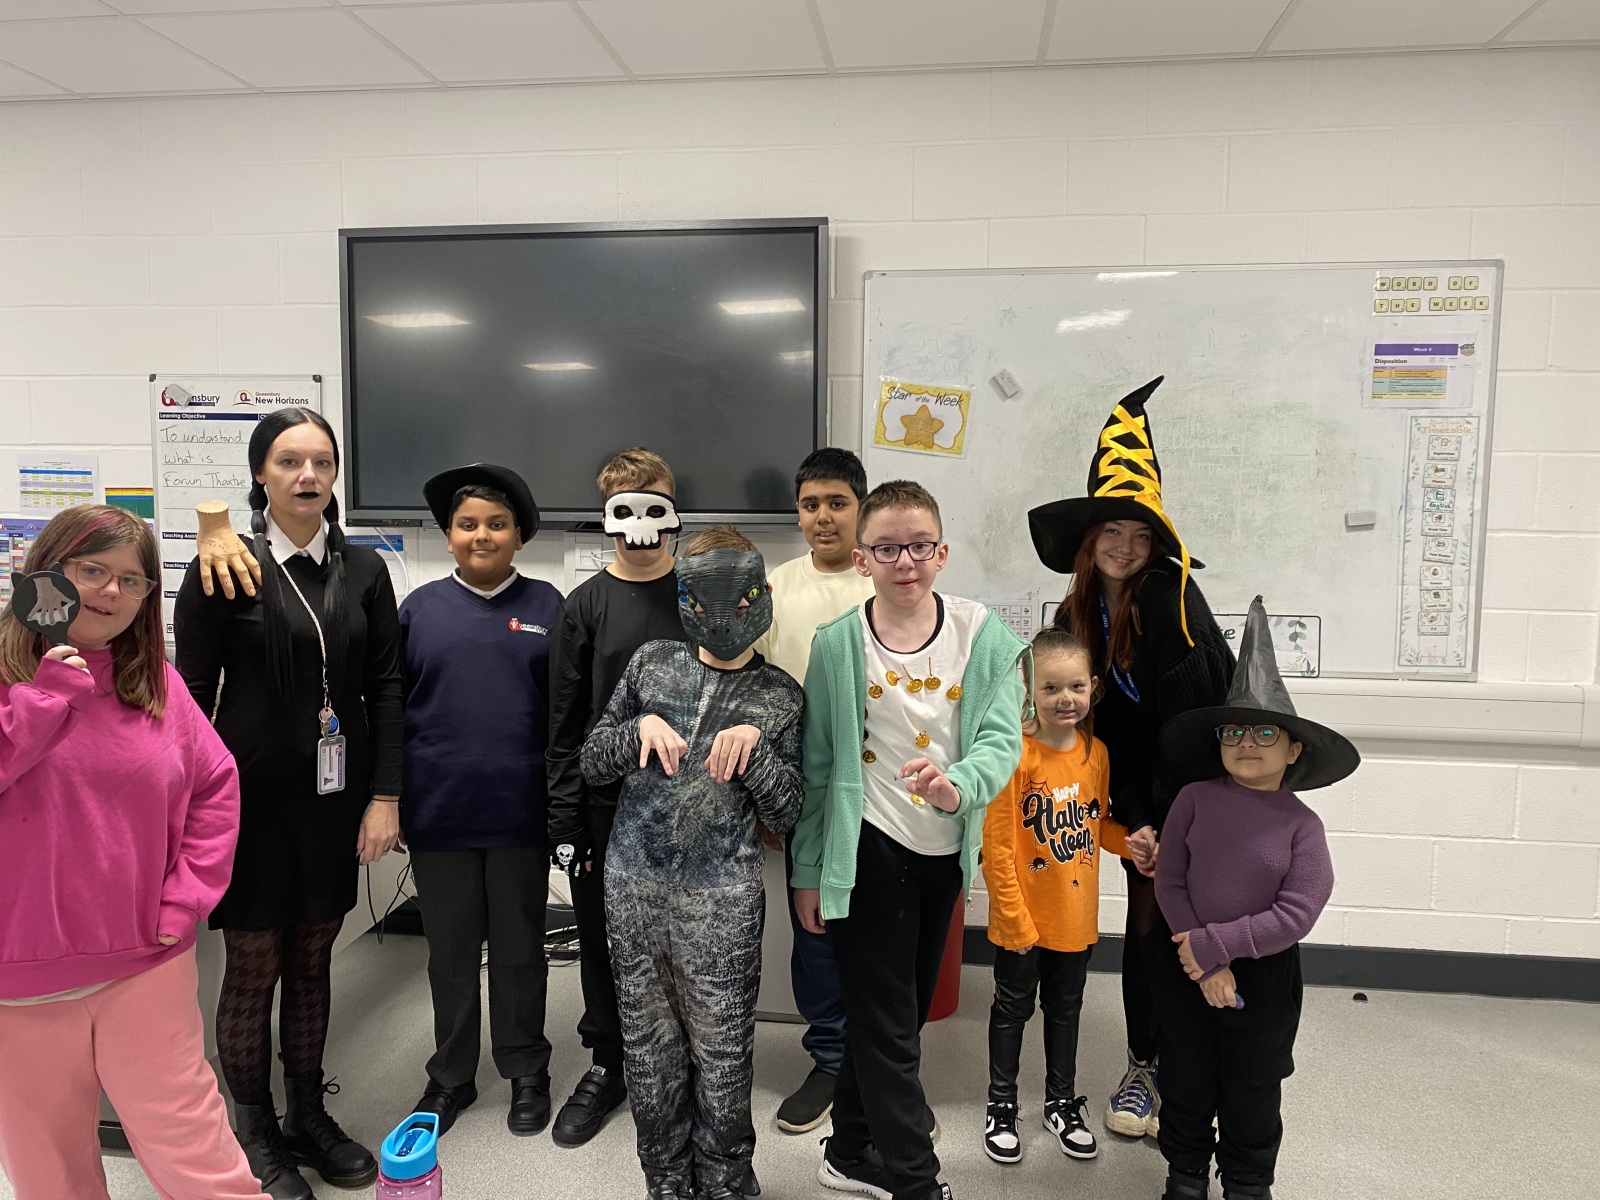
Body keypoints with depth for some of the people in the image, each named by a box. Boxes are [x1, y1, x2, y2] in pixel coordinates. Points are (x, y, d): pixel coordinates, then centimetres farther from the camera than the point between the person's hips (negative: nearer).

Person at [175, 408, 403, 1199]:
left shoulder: (363, 571, 4)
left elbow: (385, 688, 3)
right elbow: (192, 694, -4)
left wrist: (385, 797, -2)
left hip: (334, 798, 3)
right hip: (253, 797, -3)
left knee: (313, 959, 15)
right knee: (254, 966, 8)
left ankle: (308, 1116, 32)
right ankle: (255, 1134, 27)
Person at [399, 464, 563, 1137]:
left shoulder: (545, 605, 0)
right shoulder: (422, 607, 3)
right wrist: (388, 801, 3)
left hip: (520, 812, -1)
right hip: (439, 812, 1)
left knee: (519, 949, 13)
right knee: (450, 953, 14)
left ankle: (527, 1074, 31)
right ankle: (451, 1077, 33)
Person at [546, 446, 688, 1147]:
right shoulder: (586, 605, 1)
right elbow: (564, 720, 1)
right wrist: (564, 818, -3)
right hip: (603, 806, 1)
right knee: (602, 943, 12)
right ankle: (607, 1066, 32)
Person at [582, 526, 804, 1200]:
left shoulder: (779, 697, 2)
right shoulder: (652, 663, 6)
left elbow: (785, 815, 0)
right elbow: (592, 764, 8)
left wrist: (753, 745, -16)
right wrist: (639, 728, -11)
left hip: (721, 899, -2)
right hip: (633, 888, 2)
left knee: (722, 1058, 6)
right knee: (649, 1050, 13)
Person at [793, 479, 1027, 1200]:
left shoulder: (981, 634, -5)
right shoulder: (837, 644, -8)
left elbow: (1003, 736, -13)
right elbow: (816, 764, -3)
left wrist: (958, 783, -35)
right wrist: (807, 871, 0)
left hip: (945, 849, 4)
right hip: (867, 849, -3)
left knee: (893, 1011, 18)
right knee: (888, 1025, 3)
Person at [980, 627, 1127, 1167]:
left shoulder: (1096, 752, -3)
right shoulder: (1015, 755, -20)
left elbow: (1100, 825, 10)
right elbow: (997, 848, -17)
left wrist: (1137, 842, -10)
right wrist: (1015, 919, -16)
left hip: (1076, 916, 5)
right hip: (1021, 922, -4)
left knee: (1065, 1010, 22)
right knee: (1012, 1010, 15)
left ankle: (1061, 1103, 42)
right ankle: (1001, 1107, 35)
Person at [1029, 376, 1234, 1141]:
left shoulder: (1172, 600, -16)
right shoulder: (1079, 616, 3)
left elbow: (1195, 718, -19)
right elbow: (1107, 726, 5)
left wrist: (1171, 822, -17)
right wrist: (1133, 822, -1)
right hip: (1143, 799, 5)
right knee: (1144, 925, 10)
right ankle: (1144, 1066, 25)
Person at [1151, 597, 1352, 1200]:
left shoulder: (1301, 824, -11)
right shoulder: (1195, 800, -9)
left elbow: (1296, 913, -16)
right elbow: (1169, 880, -9)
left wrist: (1213, 945, -19)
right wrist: (1204, 966, -15)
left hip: (1263, 974, -1)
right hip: (1185, 967, 1)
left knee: (1252, 1091, 17)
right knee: (1186, 1082, 17)